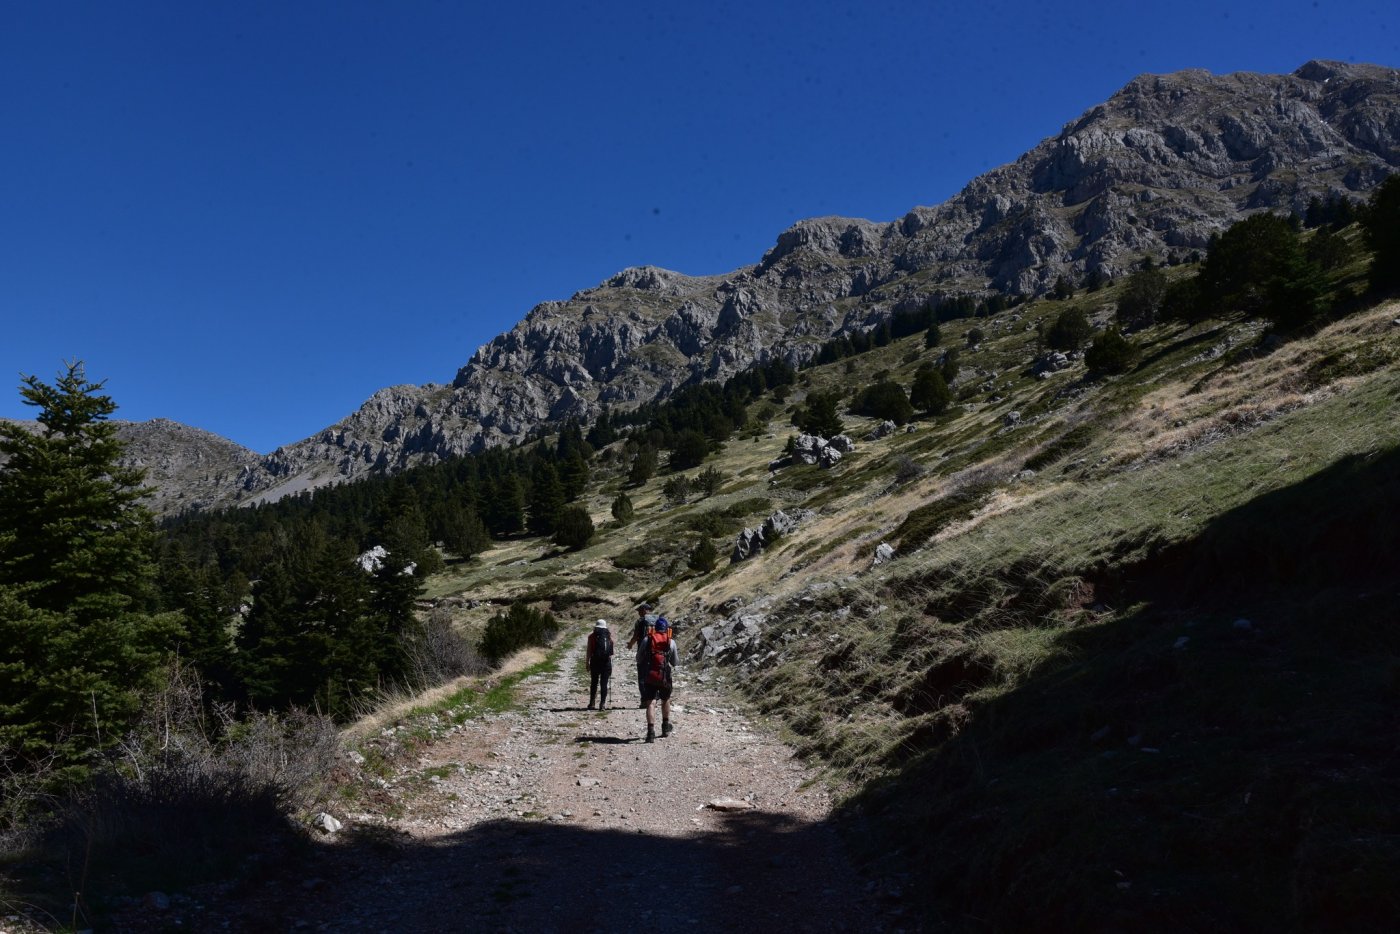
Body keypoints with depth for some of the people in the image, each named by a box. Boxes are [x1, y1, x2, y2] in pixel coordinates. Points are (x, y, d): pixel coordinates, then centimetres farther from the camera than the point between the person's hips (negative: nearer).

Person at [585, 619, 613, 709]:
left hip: (595, 661, 0)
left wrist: (587, 662, 5)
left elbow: (589, 651, -1)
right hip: (607, 662, 0)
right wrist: (611, 665, 9)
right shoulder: (609, 635, 7)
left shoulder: (592, 636, 3)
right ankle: (602, 703, -2)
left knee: (594, 683, 11)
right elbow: (611, 651, 4)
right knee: (604, 683, 4)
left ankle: (591, 703, 9)